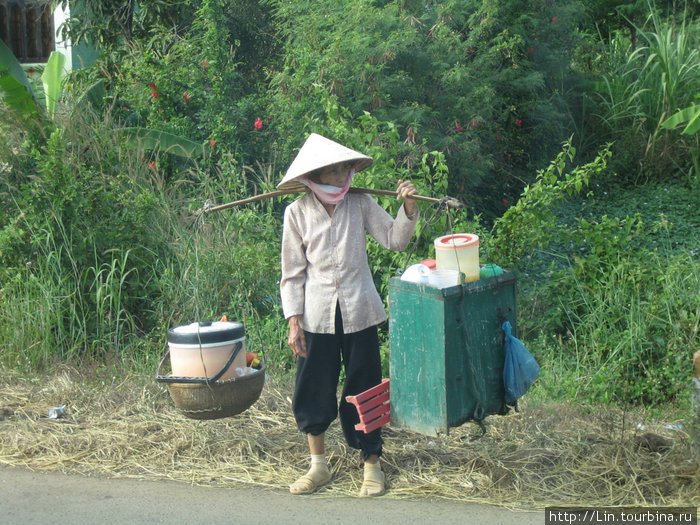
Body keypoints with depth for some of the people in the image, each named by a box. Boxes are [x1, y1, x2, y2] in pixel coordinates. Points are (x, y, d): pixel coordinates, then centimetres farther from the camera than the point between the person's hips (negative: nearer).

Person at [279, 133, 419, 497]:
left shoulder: (360, 204, -1)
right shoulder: (297, 212, -3)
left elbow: (395, 239, 0)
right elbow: (292, 273, 1)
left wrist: (408, 207, -16)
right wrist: (294, 322, -3)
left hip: (358, 312, 0)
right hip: (317, 315, 0)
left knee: (364, 389, 6)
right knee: (313, 390, 7)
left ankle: (372, 466, 22)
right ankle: (318, 466, 26)